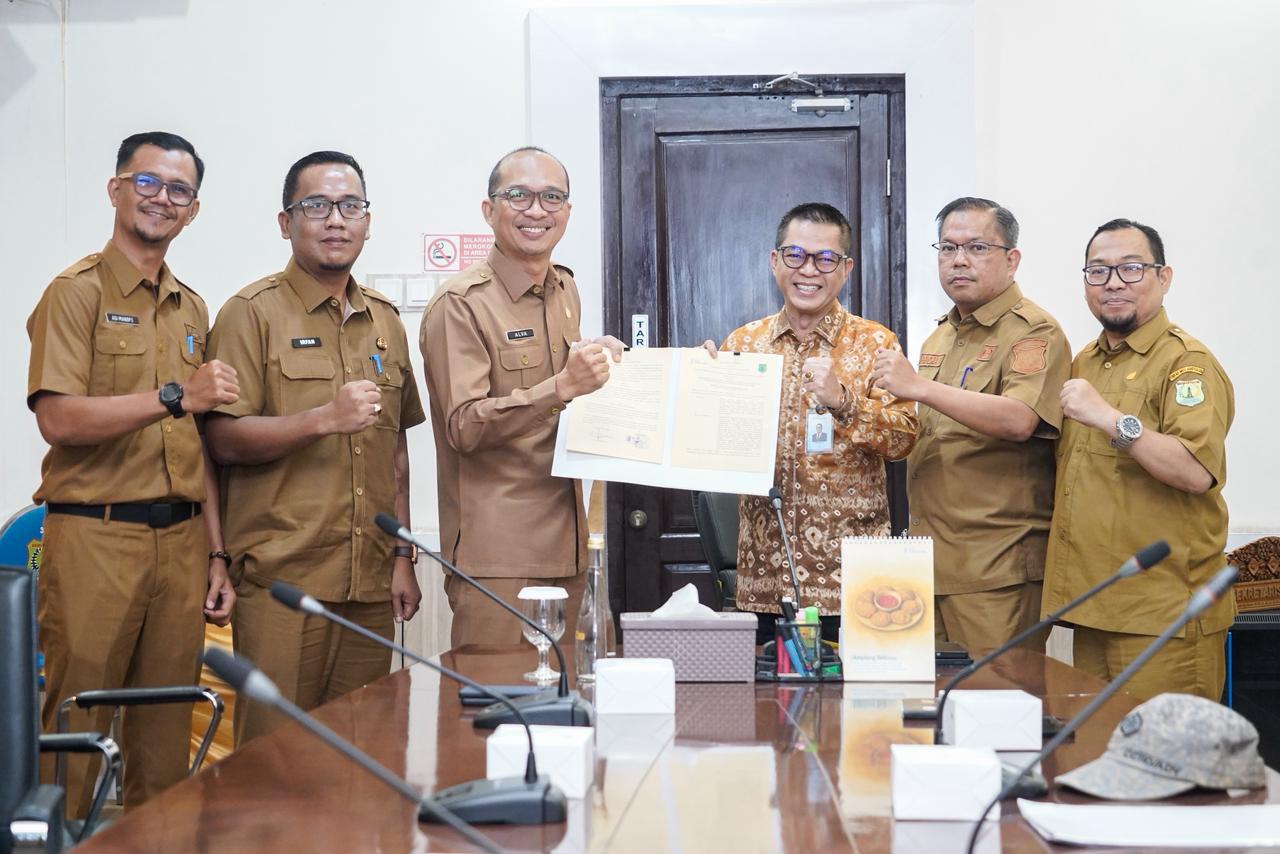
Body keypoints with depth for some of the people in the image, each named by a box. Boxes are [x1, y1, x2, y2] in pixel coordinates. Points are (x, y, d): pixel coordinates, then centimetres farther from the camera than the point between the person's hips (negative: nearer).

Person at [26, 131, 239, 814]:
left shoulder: (191, 309, 16)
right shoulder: (78, 291, -3)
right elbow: (59, 420, -15)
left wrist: (215, 554, 14)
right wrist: (175, 397, -20)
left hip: (180, 540, 6)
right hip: (96, 536, -6)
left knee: (166, 736, 9)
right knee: (76, 730, -2)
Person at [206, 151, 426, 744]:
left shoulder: (385, 322, 17)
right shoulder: (253, 313, -1)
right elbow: (225, 439, -8)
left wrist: (402, 556, 14)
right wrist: (324, 418, -21)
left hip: (371, 584, 5)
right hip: (281, 581, -5)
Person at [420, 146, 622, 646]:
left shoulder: (565, 292, 16)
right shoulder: (461, 304, -9)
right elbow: (464, 427, -17)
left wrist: (602, 365, 8)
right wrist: (563, 386, -27)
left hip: (563, 545, 8)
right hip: (495, 554, -7)